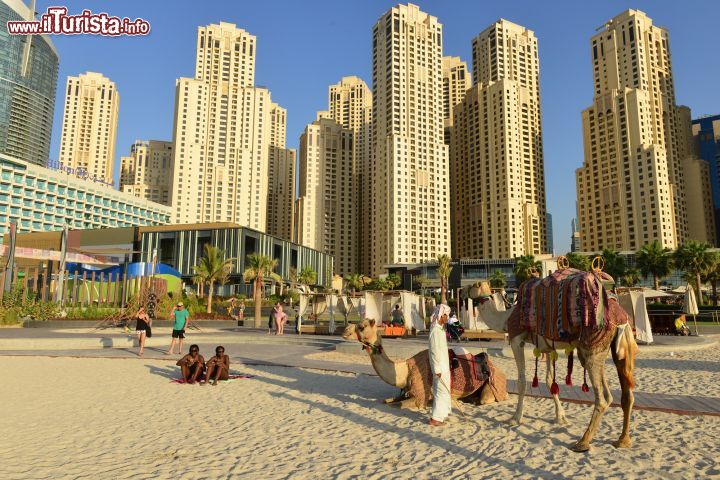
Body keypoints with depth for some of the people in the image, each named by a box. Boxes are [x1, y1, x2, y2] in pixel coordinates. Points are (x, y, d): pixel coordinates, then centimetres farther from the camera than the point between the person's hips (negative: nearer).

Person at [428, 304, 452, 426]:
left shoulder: (440, 329, 10)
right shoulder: (435, 330, -21)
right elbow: (434, 351, -22)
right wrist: (437, 369, -21)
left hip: (444, 366, 10)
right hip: (440, 367, -10)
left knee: (444, 390, 19)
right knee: (442, 391, -4)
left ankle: (444, 412, 32)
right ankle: (435, 418, 3)